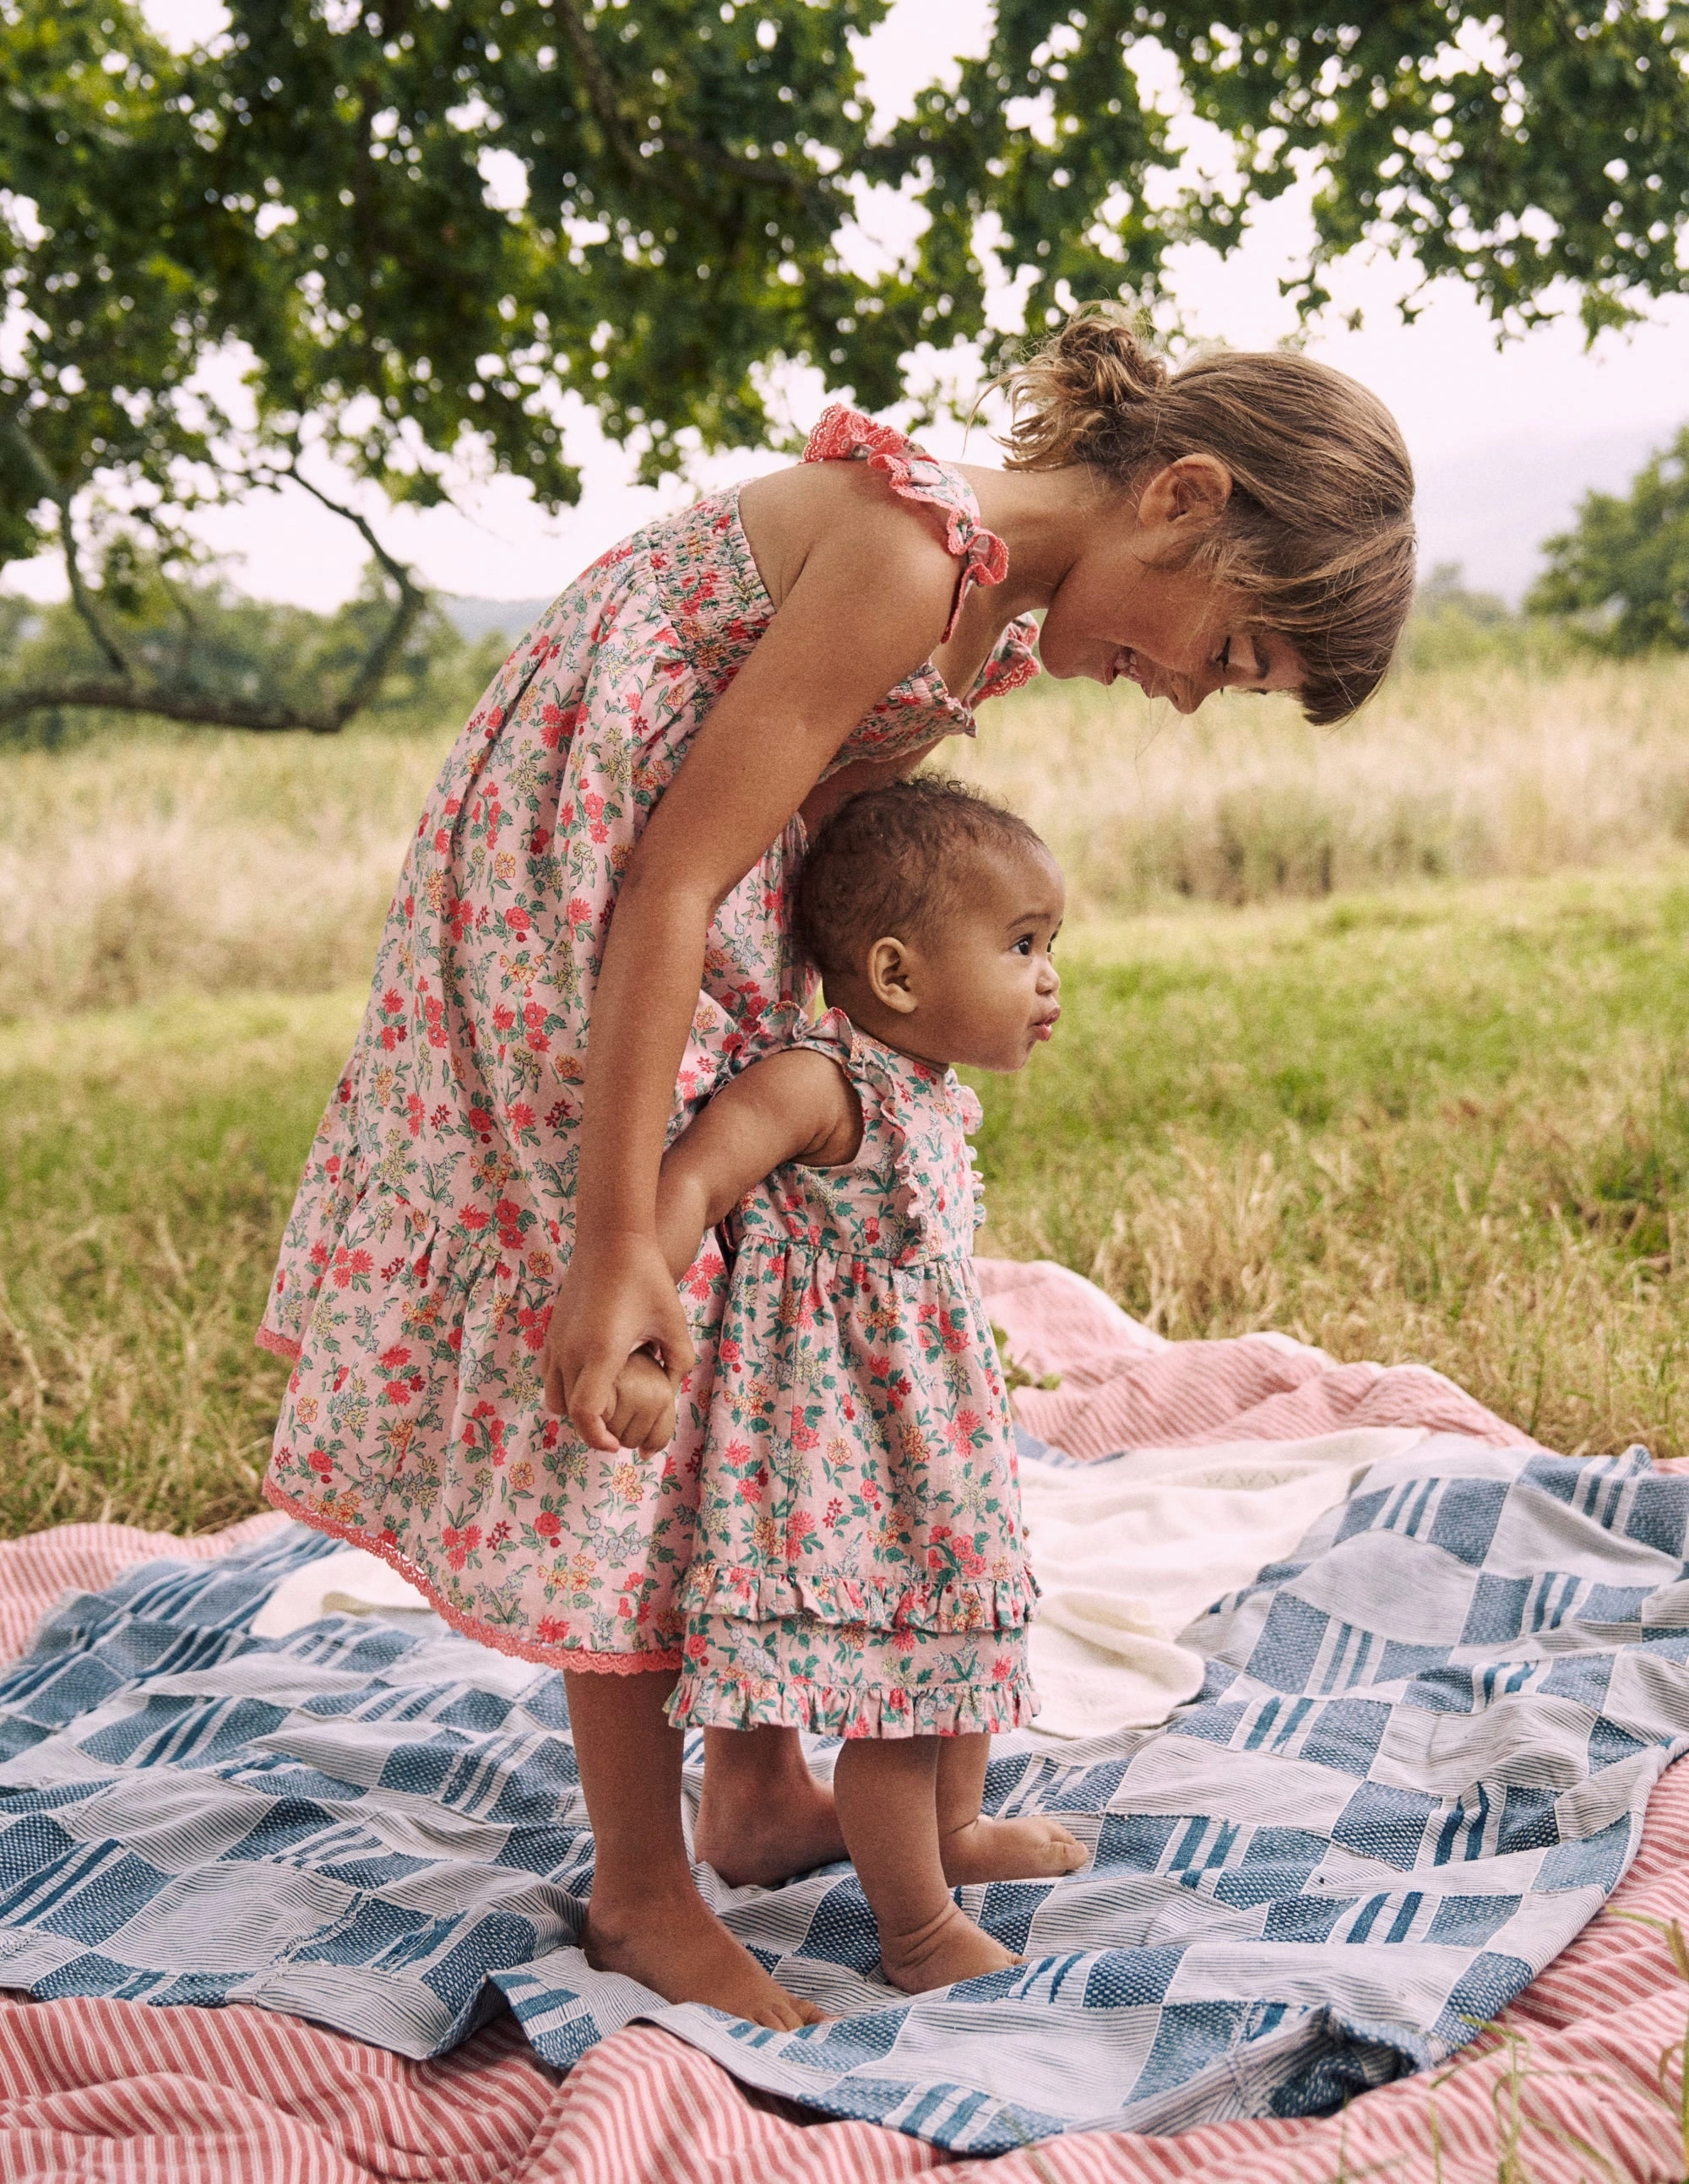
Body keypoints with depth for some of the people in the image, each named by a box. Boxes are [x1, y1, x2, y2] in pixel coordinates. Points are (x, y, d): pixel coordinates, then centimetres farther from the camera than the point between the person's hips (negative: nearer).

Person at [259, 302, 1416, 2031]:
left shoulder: (1002, 607, 4)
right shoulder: (912, 548, -26)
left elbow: (799, 835, 9)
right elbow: (671, 885, -27)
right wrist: (616, 1241, -25)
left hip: (707, 947, 10)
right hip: (555, 912, -10)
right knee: (633, 1380, -5)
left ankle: (757, 1788, 27)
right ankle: (640, 1889, 10)